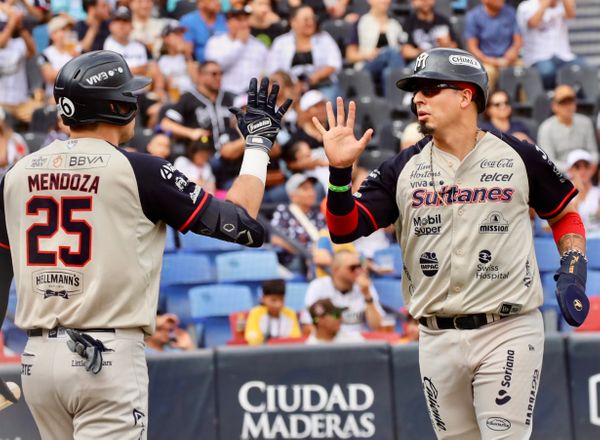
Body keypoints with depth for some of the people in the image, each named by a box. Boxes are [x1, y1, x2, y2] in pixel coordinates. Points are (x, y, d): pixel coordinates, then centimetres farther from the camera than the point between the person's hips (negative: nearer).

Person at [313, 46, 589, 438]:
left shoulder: (518, 157, 0)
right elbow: (345, 229, -1)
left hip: (508, 332, -3)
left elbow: (565, 214, 13)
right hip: (438, 339, 3)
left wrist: (573, 271, -3)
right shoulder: (403, 168, 6)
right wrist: (340, 170, -16)